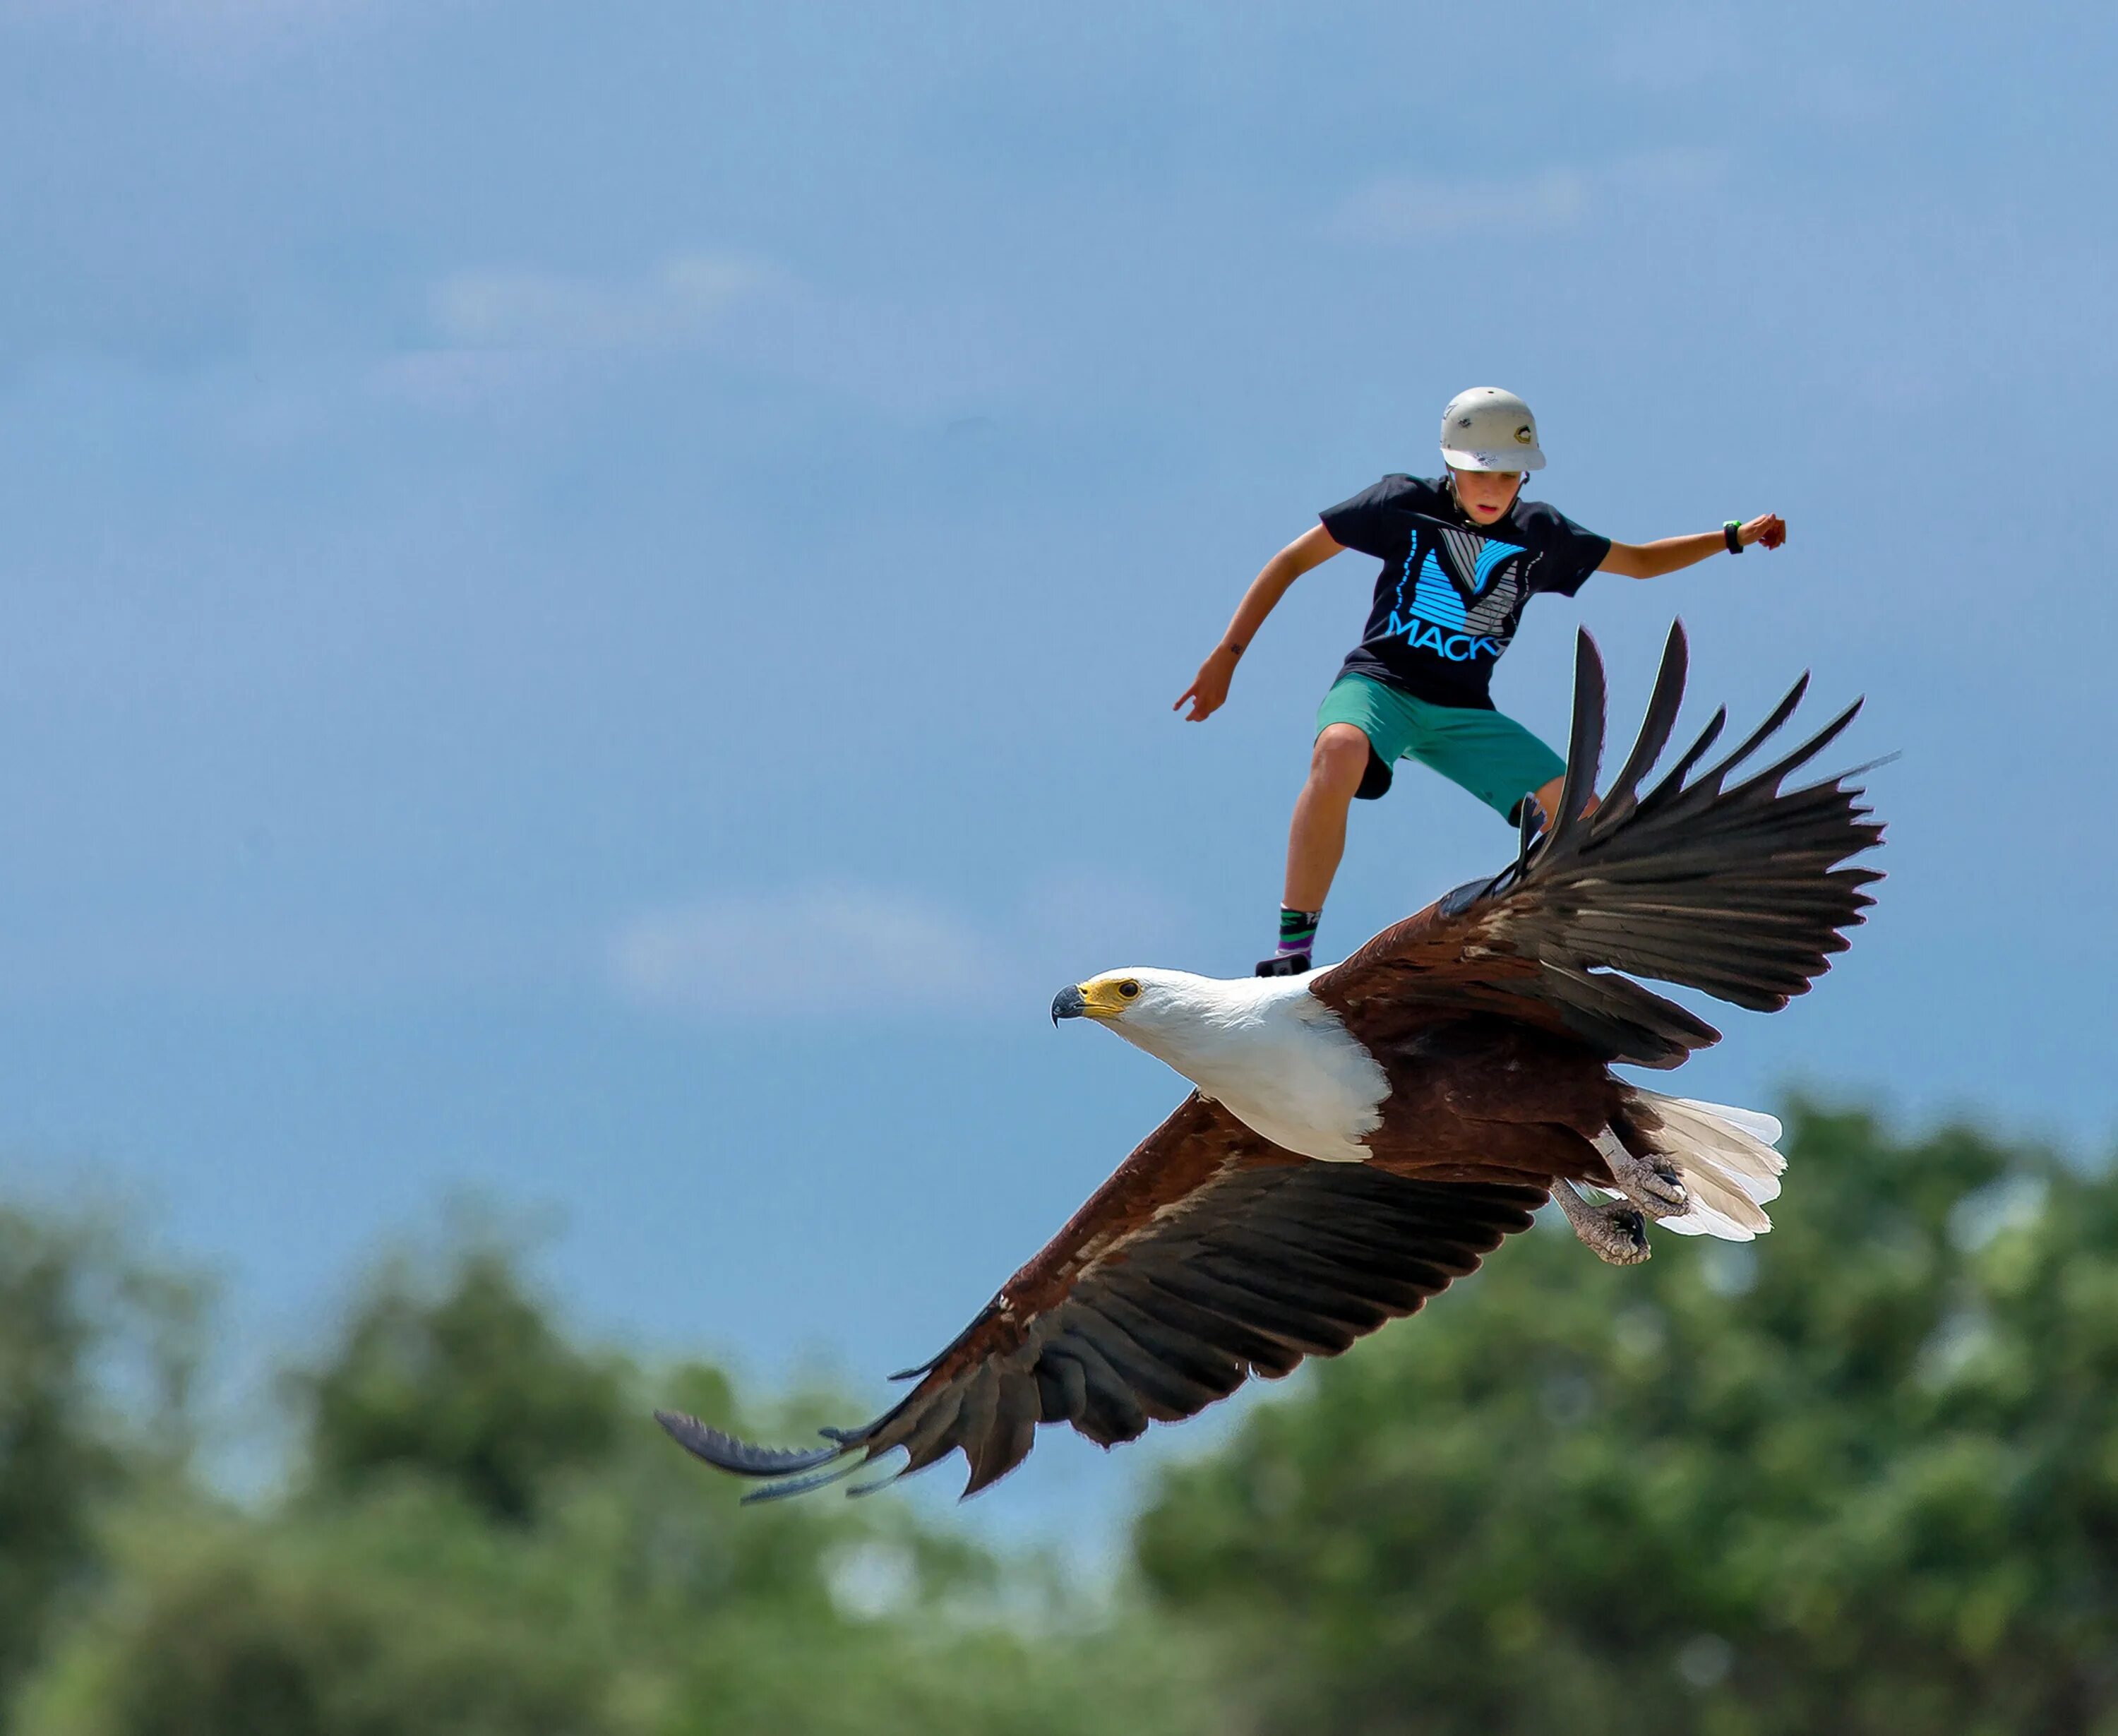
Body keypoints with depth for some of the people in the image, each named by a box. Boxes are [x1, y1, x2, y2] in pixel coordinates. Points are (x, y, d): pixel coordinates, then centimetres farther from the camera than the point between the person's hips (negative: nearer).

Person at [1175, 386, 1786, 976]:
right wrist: (1226, 656, -5)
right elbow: (1294, 559, 1)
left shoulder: (1539, 534, 9)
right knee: (1341, 751, -41)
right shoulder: (1406, 503, -2)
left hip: (1463, 714, 5)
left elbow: (1641, 561, 24)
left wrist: (1732, 538, 13)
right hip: (1378, 684, -5)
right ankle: (1293, 949, -38)